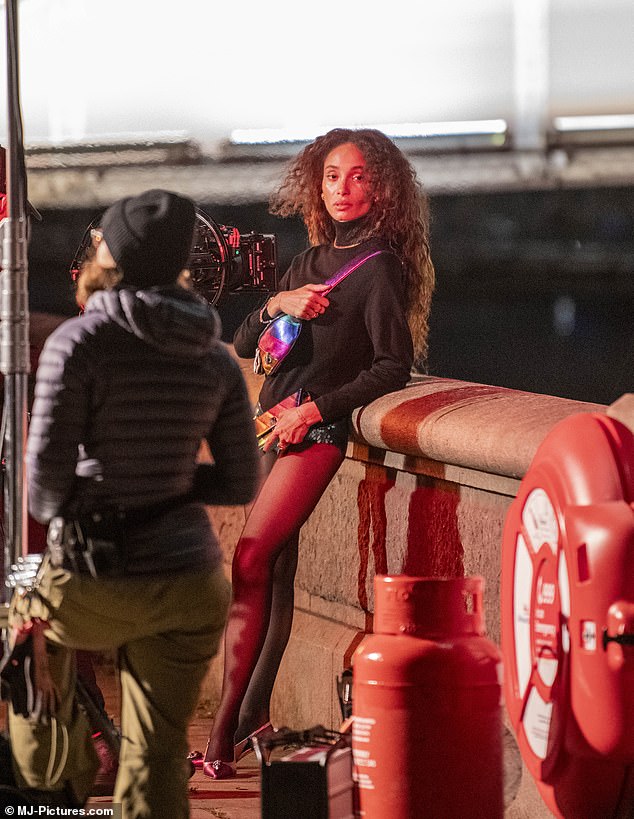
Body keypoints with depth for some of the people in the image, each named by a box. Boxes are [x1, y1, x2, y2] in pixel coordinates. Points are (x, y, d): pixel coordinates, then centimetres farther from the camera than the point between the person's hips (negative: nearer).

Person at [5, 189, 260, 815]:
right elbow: (241, 483, 7)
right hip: (189, 586, 4)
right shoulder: (215, 359, 3)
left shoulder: (76, 344, -14)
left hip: (99, 583, -3)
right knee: (156, 760, 12)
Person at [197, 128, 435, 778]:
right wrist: (276, 305, -5)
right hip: (271, 427, 7)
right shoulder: (312, 261, 16)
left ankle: (227, 725, -15)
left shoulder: (381, 267, -6)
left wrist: (314, 409, -14)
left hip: (318, 433, -7)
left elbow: (393, 367, -10)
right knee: (273, 569, 6)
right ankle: (252, 715, 11)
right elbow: (244, 345, 16)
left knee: (251, 562, -15)